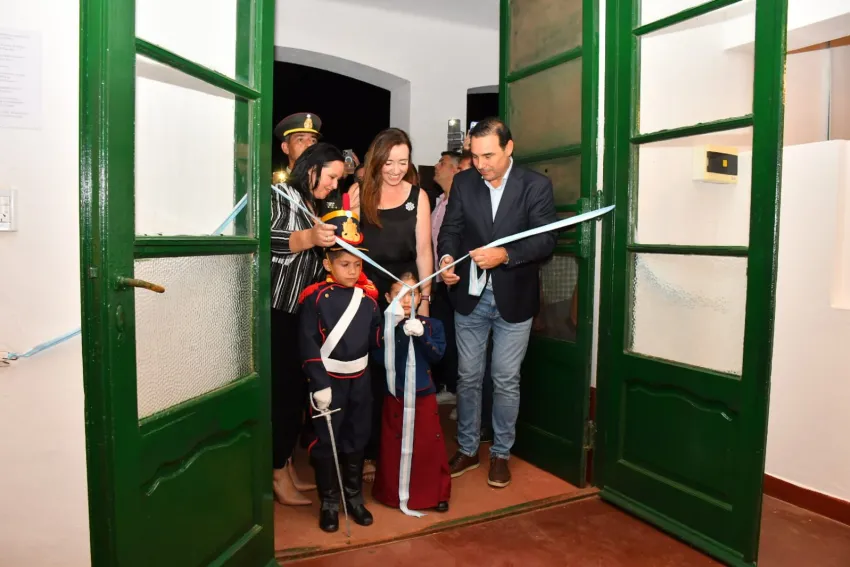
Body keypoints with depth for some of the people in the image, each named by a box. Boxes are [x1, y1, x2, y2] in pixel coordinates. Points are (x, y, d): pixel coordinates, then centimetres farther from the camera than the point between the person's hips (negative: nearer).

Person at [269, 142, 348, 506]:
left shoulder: (317, 208, 19)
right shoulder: (279, 196, -4)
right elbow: (265, 242, -21)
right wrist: (308, 238, -30)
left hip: (305, 313, 7)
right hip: (277, 312, -7)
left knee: (298, 388, 7)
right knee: (281, 389, -6)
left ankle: (287, 466, 20)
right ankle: (278, 474, 6)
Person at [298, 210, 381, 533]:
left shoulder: (368, 298, 1)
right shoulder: (316, 298, -13)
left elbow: (376, 339, 3)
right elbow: (308, 344, -14)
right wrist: (319, 384, -17)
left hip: (360, 378, 4)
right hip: (329, 379, -4)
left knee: (357, 438, 15)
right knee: (327, 441, 7)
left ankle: (354, 496, 33)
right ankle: (329, 502, 24)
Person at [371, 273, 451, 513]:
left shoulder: (432, 325, 0)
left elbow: (437, 355, -8)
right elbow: (379, 357, -14)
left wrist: (422, 335, -22)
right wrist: (394, 329, -23)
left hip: (424, 393, 1)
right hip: (395, 394, -1)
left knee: (430, 443, 6)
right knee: (395, 444, 10)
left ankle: (436, 493, 21)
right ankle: (393, 493, 27)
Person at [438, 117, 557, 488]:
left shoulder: (536, 185, -6)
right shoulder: (463, 182, 2)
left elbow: (546, 240, -12)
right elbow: (450, 229, -2)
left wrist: (504, 254, -27)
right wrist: (447, 257, -23)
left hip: (514, 298, -2)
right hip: (470, 297, 3)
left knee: (506, 380, 8)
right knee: (468, 377, 11)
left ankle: (500, 453, 26)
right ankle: (467, 450, 28)